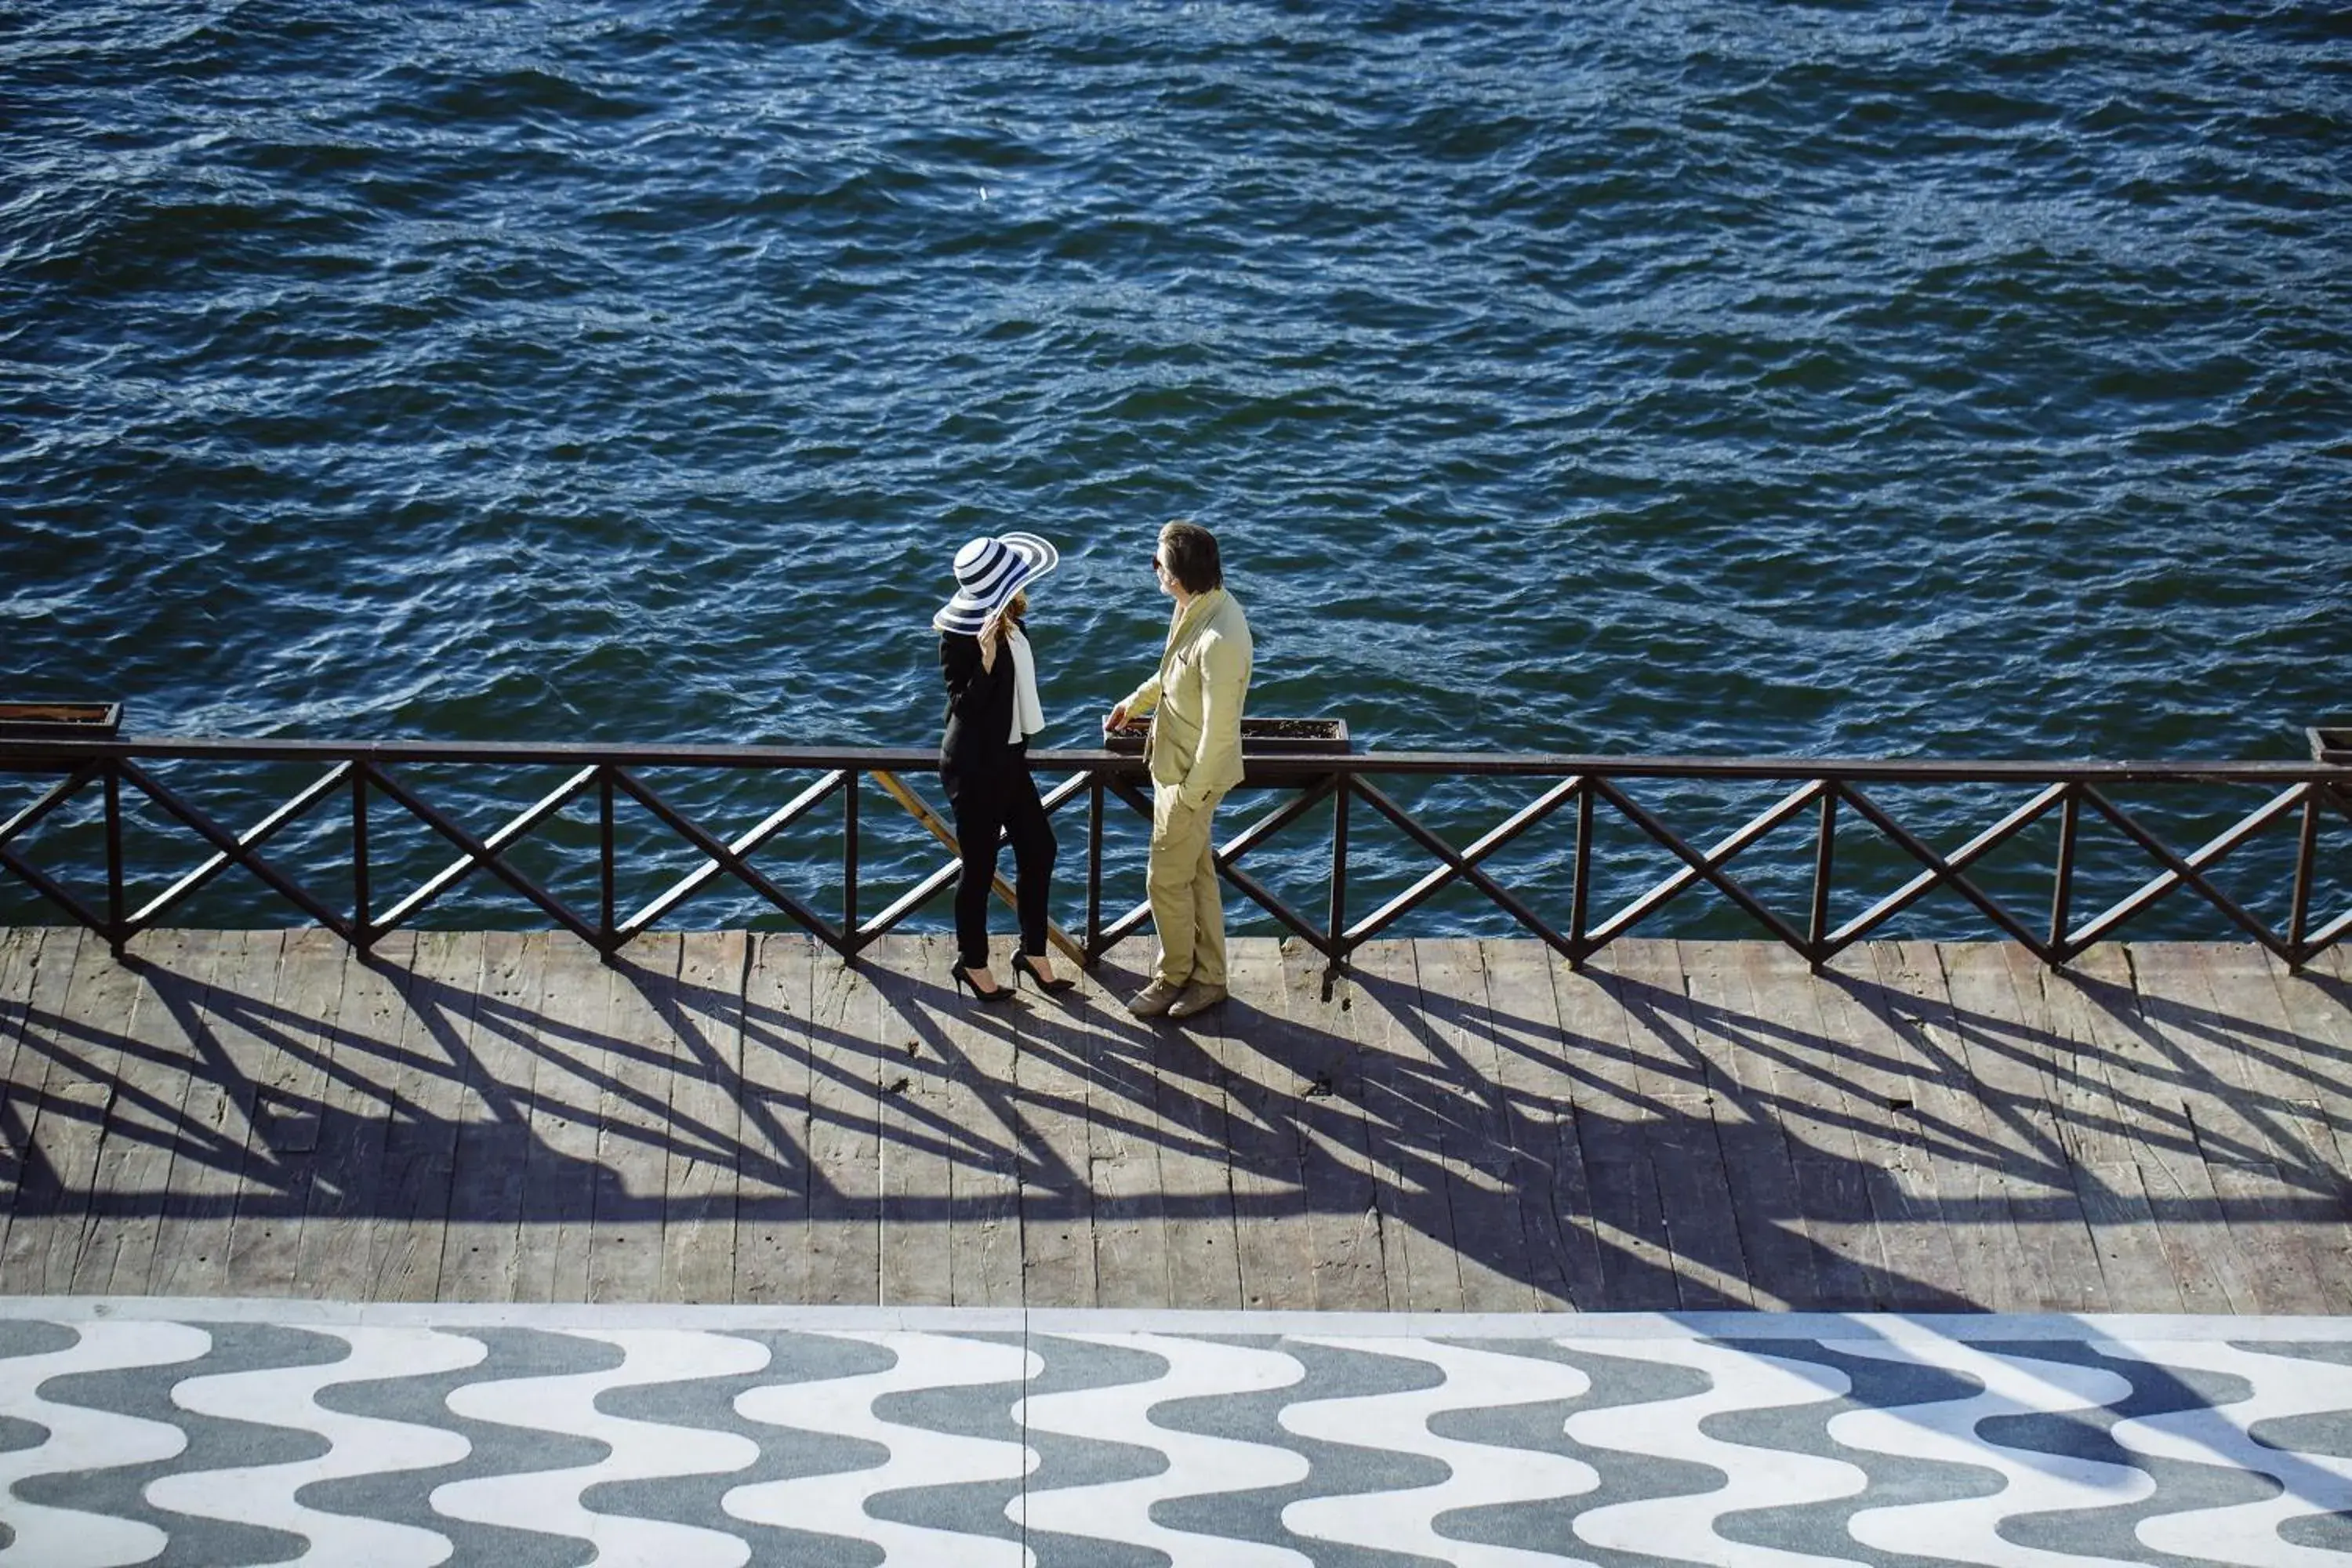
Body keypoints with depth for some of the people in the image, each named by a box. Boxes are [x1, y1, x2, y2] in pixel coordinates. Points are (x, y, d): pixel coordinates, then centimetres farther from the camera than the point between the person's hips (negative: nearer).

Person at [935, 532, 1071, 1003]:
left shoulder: (1006, 625, 2)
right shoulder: (960, 638, -22)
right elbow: (963, 706, -24)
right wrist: (986, 660, -36)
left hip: (1008, 757, 9)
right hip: (974, 765, -9)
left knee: (1038, 848, 13)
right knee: (980, 865, 4)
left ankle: (1034, 953, 27)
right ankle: (973, 964, 21)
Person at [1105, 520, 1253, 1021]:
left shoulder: (1220, 641, -33)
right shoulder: (1197, 607, -4)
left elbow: (1219, 732, -27)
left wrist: (1190, 794, -19)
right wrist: (1134, 703, 27)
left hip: (1194, 774, -9)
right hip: (1174, 763, 9)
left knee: (1167, 881, 7)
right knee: (1197, 873, 20)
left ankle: (1173, 976, 27)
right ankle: (1209, 977, 32)